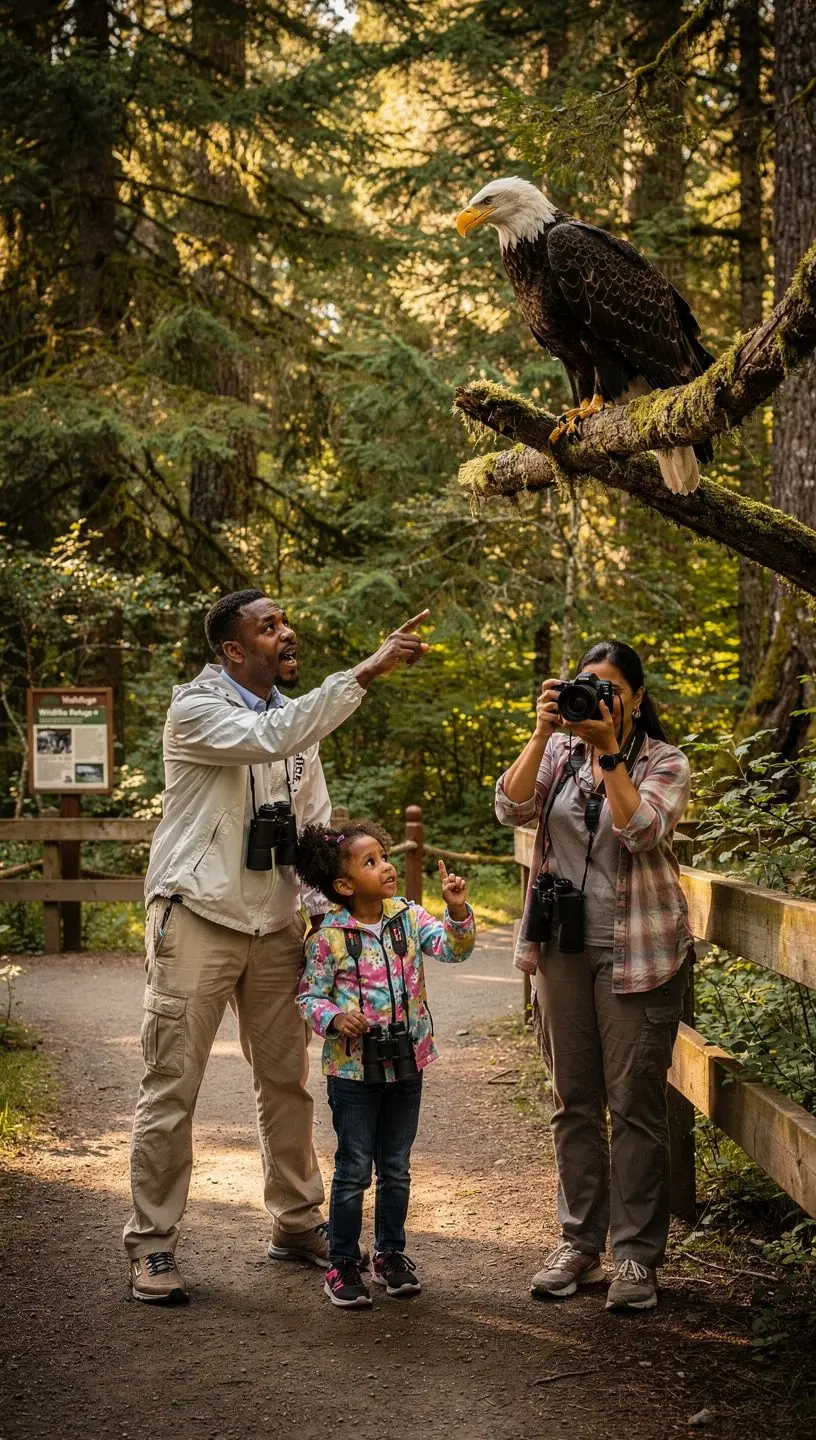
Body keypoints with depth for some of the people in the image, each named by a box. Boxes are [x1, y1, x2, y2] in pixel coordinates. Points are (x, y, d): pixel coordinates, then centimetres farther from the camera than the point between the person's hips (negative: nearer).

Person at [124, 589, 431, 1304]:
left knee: (287, 1080, 12)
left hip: (275, 925, 6)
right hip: (196, 920, -6)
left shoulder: (298, 716, 12)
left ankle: (298, 1223, 25)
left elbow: (315, 825, 16)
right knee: (172, 1086, -3)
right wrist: (367, 671, -33)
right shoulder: (196, 709, -11)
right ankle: (151, 1244, 5)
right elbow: (271, 738, -30)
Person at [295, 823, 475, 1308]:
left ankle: (391, 1253, 28)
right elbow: (310, 996, -6)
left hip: (406, 1062, 4)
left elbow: (454, 948, -10)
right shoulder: (328, 937, -11)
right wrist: (334, 1018, -24)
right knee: (354, 1170, 3)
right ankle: (343, 1263, 15)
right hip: (353, 1068, -4)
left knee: (396, 1168, 14)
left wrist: (458, 910, -26)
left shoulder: (408, 917, 0)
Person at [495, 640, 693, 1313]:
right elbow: (512, 808, -9)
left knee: (635, 1101, -3)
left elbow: (641, 830, -19)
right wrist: (543, 734, -16)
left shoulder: (665, 763, -1)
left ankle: (638, 1254, 4)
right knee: (574, 1099, 10)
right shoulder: (560, 751, 7)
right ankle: (579, 1243, 19)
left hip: (637, 948, -4)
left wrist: (608, 752, -21)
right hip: (563, 944, 4)